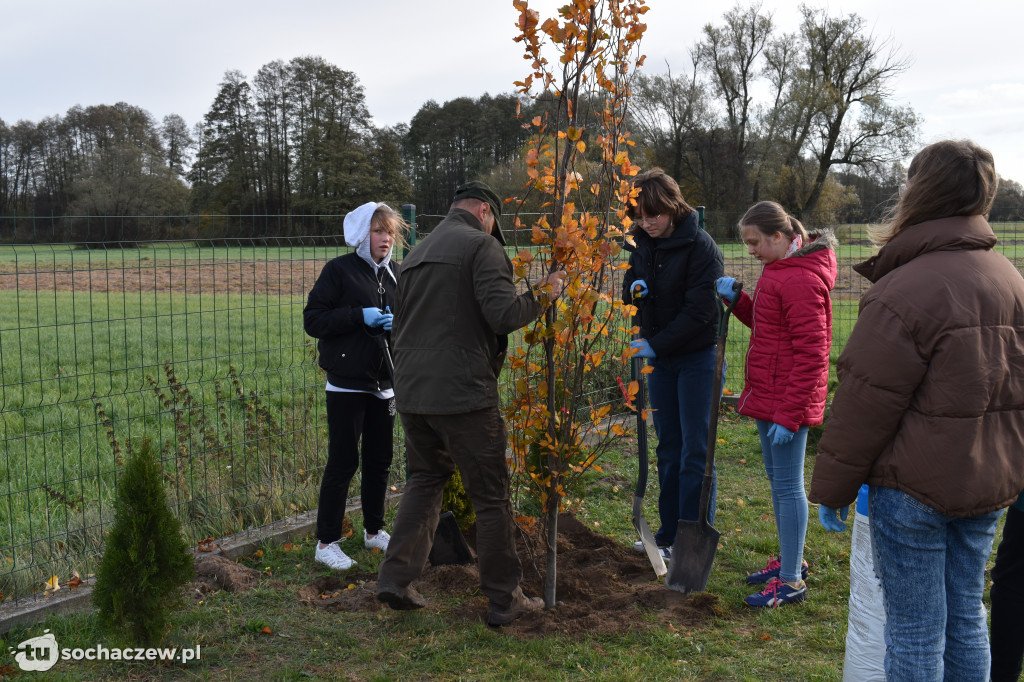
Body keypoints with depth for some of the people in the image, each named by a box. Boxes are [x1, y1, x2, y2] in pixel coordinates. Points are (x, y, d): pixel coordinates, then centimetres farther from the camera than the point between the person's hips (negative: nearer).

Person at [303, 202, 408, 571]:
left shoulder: (396, 274, 9)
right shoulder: (340, 270, -8)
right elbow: (312, 319, -11)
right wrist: (360, 315, -20)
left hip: (383, 384, 6)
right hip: (347, 384, -6)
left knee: (380, 459, 13)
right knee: (343, 462, -2)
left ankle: (374, 530, 31)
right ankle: (326, 543, 10)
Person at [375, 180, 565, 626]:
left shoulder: (417, 252, 19)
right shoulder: (481, 245, -6)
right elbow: (504, 314, -18)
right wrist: (543, 294, -1)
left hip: (411, 391, 8)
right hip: (463, 393, -7)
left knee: (425, 479, 23)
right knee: (491, 496, 3)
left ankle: (396, 579, 19)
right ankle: (504, 599, 12)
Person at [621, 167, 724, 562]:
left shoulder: (700, 246, -16)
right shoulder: (642, 246, 5)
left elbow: (700, 311, -19)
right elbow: (630, 294, 16)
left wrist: (656, 344, -19)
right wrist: (634, 290, -8)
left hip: (697, 358, -7)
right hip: (659, 357, 7)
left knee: (695, 450, -2)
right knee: (668, 448, 12)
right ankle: (669, 535, 22)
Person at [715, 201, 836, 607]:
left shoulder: (800, 280, -20)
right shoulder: (778, 270, 12)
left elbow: (811, 354, -22)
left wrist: (789, 415, -23)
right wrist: (736, 299, 4)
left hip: (788, 402, -10)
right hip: (768, 396, 10)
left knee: (787, 486, -2)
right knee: (777, 479, 19)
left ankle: (792, 581, 8)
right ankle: (789, 560, 34)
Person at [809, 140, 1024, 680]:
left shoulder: (904, 292, -21)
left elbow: (864, 407, -17)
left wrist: (831, 489, -6)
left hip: (915, 486, -8)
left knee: (914, 630, 5)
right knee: (965, 618, 20)